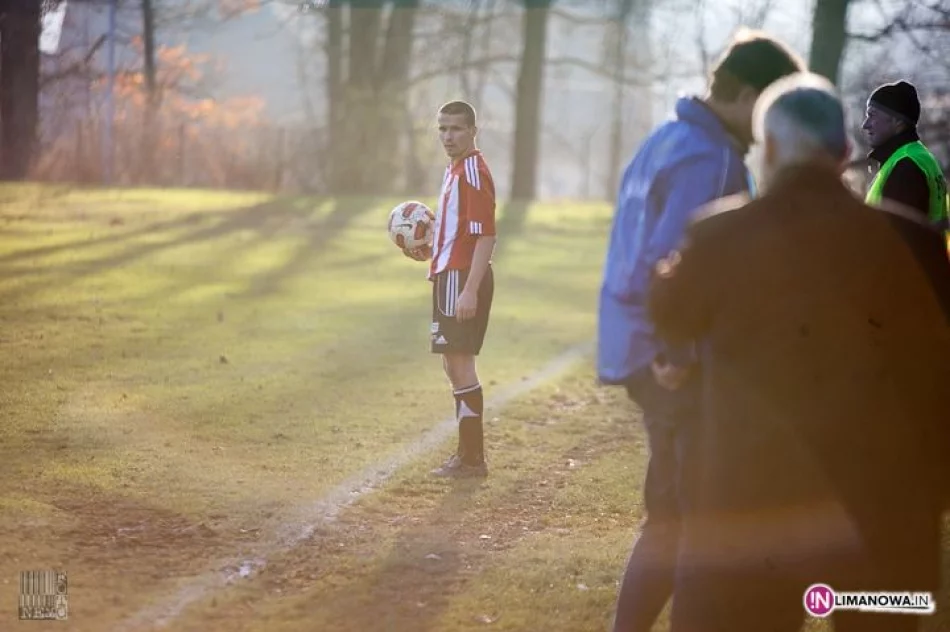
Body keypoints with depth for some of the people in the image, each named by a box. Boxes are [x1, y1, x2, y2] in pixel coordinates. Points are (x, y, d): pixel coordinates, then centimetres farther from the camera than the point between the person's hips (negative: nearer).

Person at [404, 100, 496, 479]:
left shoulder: (473, 171, -15)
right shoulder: (453, 170, 16)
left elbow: (484, 236, -21)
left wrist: (470, 290, -26)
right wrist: (430, 252, 12)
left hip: (463, 278, -10)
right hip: (449, 275, 10)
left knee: (460, 363, -8)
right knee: (455, 365, 14)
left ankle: (471, 458, -4)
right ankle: (468, 454, 21)